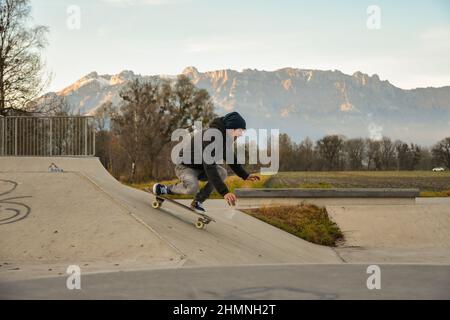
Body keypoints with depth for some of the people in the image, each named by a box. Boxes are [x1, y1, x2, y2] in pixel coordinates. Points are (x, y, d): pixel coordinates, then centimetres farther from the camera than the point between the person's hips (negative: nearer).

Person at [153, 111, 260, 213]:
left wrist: (245, 176, -3)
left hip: (200, 167, 9)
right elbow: (209, 167, -43)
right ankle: (165, 189, -8)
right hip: (185, 166, -9)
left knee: (222, 172, -15)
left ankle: (198, 201, -4)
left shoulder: (224, 138, -6)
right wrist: (224, 192, -49)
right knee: (192, 187, -36)